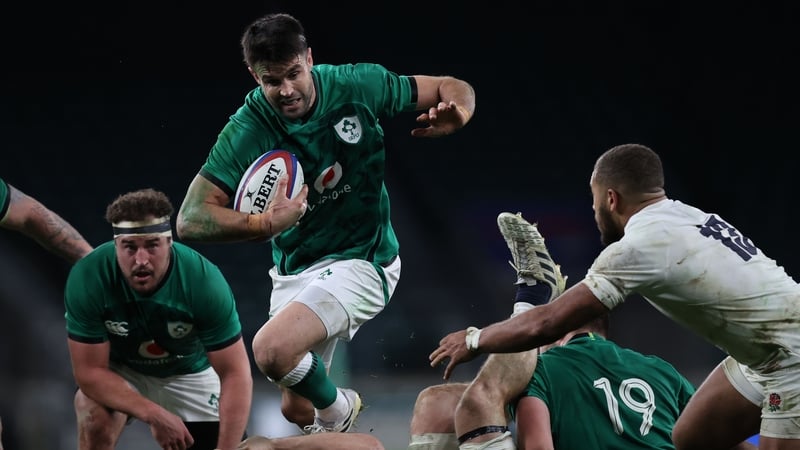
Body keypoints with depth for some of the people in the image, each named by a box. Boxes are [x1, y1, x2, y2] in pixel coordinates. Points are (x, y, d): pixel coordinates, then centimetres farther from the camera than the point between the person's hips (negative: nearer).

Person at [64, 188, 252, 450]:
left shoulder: (204, 279, -31)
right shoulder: (87, 277, -32)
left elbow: (236, 374, -27)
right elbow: (89, 371, -25)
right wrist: (154, 415, -36)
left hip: (189, 372, 2)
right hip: (118, 371, -1)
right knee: (95, 415, -34)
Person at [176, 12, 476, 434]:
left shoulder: (357, 86, -17)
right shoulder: (248, 130, -18)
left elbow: (454, 89, -3)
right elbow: (191, 219, -21)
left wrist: (454, 114, -28)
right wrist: (266, 224, -37)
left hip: (360, 261, -4)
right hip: (294, 270, 4)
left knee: (271, 349, -28)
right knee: (295, 409, 16)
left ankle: (335, 409, 3)